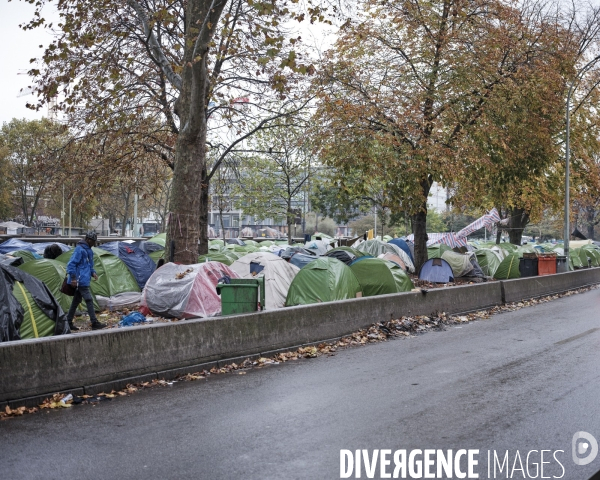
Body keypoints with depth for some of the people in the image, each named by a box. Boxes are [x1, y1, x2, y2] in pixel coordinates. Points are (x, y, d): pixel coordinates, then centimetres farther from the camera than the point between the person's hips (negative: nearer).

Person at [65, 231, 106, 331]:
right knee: (89, 300, -9)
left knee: (76, 301, 13)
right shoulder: (79, 249, -14)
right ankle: (94, 323, -7)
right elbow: (71, 264, -17)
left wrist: (93, 273, 7)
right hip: (81, 280, -10)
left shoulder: (88, 250, 16)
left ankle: (68, 323, 20)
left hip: (83, 280, 10)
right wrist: (73, 278, -20)